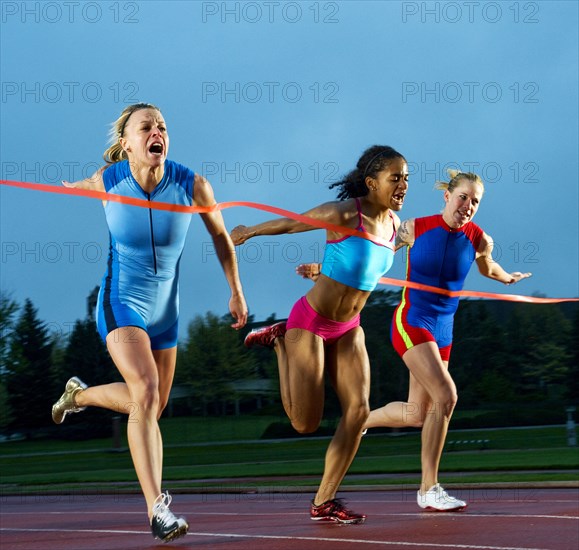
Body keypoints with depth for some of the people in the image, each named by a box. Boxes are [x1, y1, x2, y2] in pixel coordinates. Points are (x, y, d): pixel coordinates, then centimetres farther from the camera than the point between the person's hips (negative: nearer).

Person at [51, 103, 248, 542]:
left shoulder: (192, 186, -15)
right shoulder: (105, 183, -16)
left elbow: (221, 235, 4)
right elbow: (65, 188, 10)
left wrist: (237, 292, 10)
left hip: (165, 309, 4)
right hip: (121, 303, -4)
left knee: (149, 405, 14)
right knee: (146, 393, -23)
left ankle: (79, 394, 44)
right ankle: (158, 509, -21)